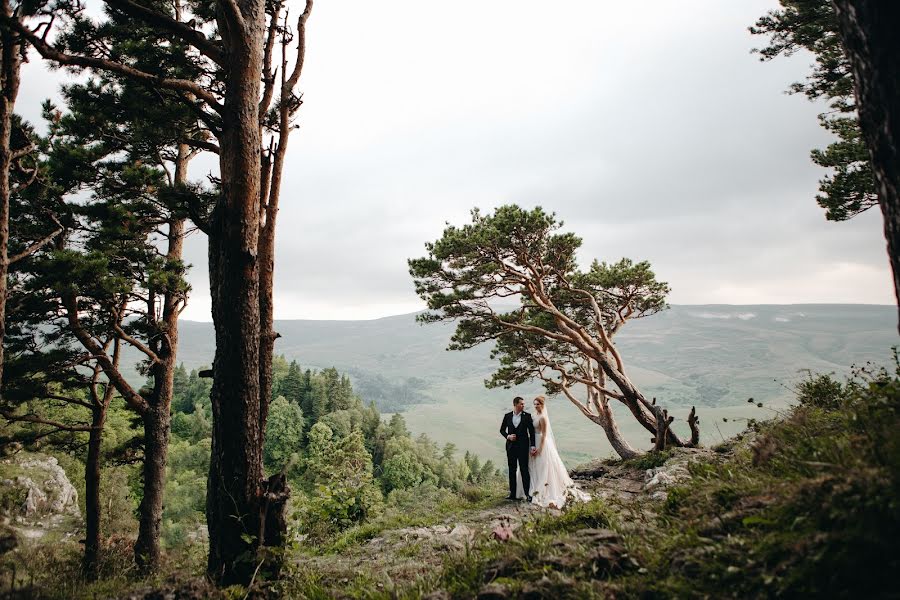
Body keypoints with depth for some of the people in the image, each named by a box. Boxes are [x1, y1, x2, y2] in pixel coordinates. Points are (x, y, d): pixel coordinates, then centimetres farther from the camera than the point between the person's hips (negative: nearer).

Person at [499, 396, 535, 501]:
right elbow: (502, 430, 11)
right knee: (512, 470, 8)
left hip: (523, 446, -3)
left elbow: (531, 431, 0)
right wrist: (508, 436, -8)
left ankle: (527, 493, 0)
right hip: (511, 446, 3)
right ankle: (512, 493, 14)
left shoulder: (527, 416, -1)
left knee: (524, 469, -5)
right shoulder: (507, 416, 4)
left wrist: (532, 445, -7)